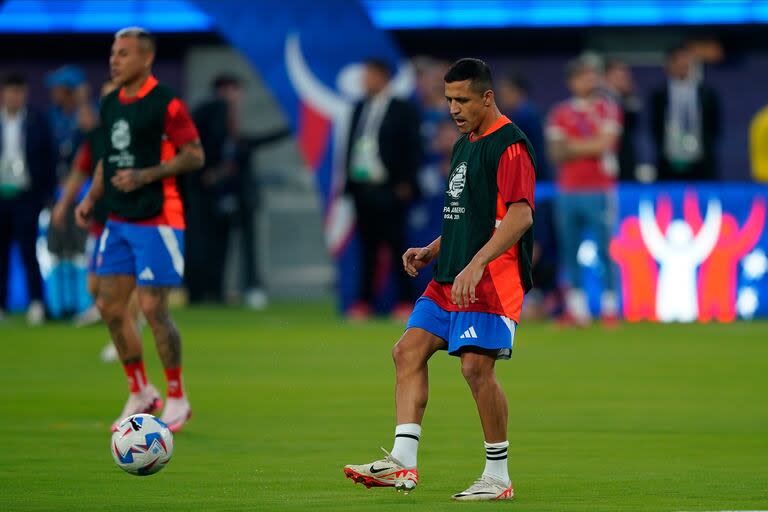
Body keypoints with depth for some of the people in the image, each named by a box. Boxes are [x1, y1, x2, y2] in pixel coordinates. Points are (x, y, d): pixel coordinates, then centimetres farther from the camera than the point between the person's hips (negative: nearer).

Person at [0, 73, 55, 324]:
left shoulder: (36, 122, 1)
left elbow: (48, 158, 3)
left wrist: (48, 193, -1)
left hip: (26, 194, -2)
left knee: (28, 249, -6)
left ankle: (36, 303, -5)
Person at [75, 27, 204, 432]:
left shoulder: (166, 104, -12)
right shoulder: (110, 105, 11)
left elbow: (195, 156, -12)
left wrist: (145, 175, -21)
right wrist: (91, 198, 8)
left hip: (157, 221, -8)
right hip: (119, 222, 8)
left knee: (152, 308, -8)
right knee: (110, 305, 6)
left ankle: (177, 399, 6)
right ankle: (140, 393, 20)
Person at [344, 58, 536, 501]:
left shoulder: (509, 144, -11)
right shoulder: (465, 143, 19)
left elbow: (520, 215, -21)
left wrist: (476, 265, -27)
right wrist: (432, 252, 15)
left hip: (492, 280, -10)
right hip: (450, 278, 10)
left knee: (477, 365, -13)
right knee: (409, 351, 1)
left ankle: (499, 477, -2)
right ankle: (403, 463, -3)